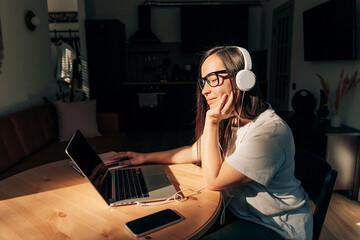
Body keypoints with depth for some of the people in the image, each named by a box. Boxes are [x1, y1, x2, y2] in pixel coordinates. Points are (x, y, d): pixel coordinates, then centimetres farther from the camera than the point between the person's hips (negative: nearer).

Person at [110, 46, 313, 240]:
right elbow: (194, 152, 11)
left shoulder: (269, 132, -29)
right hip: (236, 210, 7)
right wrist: (145, 157, 10)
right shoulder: (227, 120, -2)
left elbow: (213, 181, -23)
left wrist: (211, 122, -25)